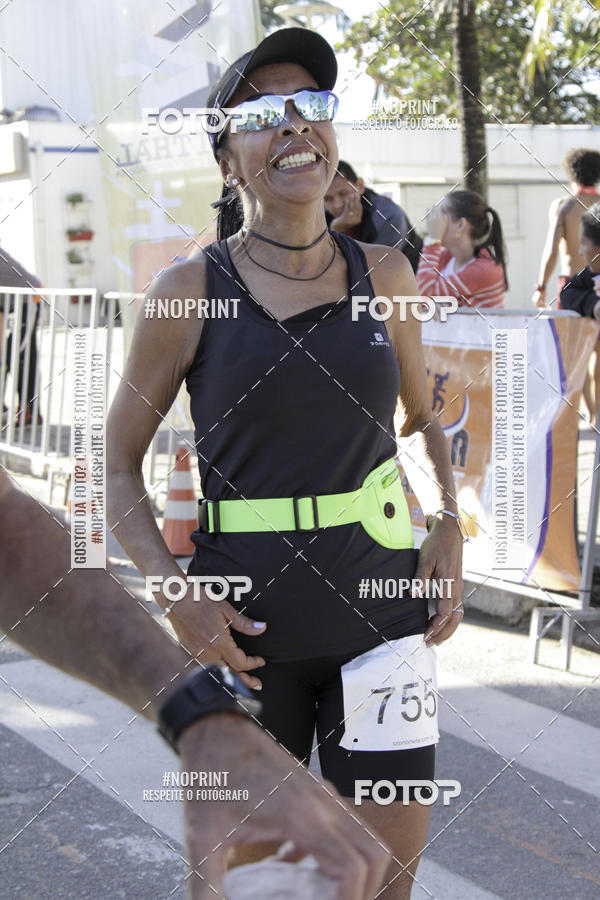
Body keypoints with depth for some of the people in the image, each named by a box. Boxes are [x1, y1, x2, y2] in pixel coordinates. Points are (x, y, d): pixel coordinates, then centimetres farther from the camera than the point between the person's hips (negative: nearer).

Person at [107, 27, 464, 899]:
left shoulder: (384, 272, 3)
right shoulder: (190, 291, -6)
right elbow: (118, 461, 0)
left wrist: (448, 526, 0)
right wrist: (175, 594, -13)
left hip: (380, 605, 2)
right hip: (245, 626, -2)